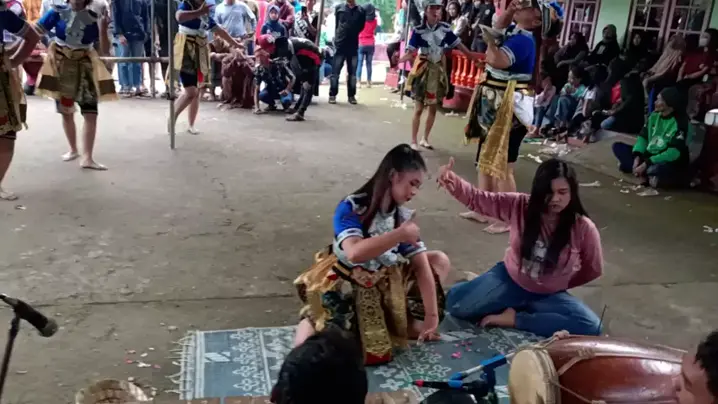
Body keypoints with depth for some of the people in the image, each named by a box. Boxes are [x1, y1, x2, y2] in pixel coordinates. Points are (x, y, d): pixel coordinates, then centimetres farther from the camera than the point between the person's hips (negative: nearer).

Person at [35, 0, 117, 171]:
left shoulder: (94, 18, -5)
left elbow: (105, 51, -8)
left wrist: (102, 29, -21)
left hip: (85, 67, 0)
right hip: (61, 65, 0)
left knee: (91, 114, -10)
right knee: (66, 112, 12)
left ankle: (87, 157, -7)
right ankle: (73, 150, 31)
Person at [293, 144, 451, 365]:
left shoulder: (404, 217, -5)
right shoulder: (351, 208, -21)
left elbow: (422, 266, -7)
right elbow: (355, 253, -38)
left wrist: (432, 315, -11)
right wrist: (400, 235, -38)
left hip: (384, 285, 6)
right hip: (344, 285, -6)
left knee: (439, 260, 2)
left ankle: (406, 320, -7)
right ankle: (314, 319, 9)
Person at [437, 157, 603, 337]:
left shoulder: (583, 228, -17)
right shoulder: (519, 205, -15)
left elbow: (593, 270, -2)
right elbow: (476, 198, -17)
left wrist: (560, 282, 5)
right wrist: (451, 181, -37)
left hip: (549, 295, 0)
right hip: (509, 279, 0)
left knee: (591, 327, -28)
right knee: (455, 302, -18)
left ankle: (515, 319, -16)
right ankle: (520, 308, 1)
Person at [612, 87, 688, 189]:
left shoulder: (680, 123, -17)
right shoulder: (654, 116, 3)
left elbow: (674, 152, -26)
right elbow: (643, 136, 4)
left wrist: (647, 164, -29)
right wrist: (637, 157, -15)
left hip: (667, 163, -8)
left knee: (661, 169, -43)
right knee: (618, 146, -5)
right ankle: (647, 175, -16)